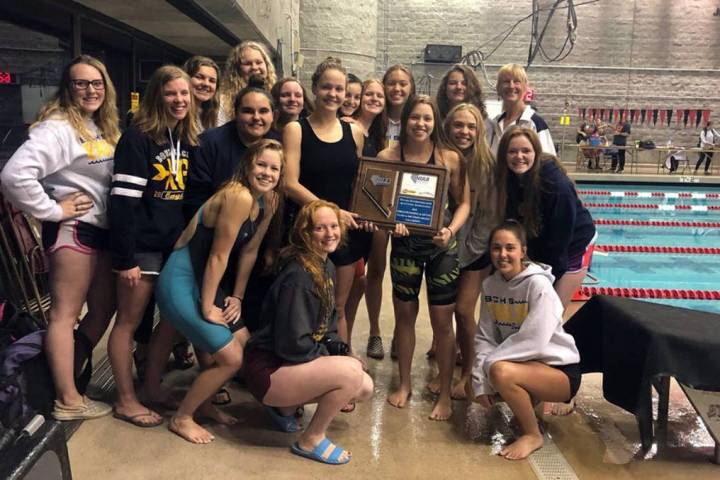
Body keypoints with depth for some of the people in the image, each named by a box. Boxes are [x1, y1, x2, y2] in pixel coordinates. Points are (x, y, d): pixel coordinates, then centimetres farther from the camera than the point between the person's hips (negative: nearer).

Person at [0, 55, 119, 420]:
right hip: (73, 230, -9)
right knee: (65, 313, -1)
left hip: (103, 229, 9)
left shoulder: (103, 128, 13)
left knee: (104, 307, 16)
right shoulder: (58, 127, -15)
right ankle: (68, 401, 8)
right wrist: (52, 210, -17)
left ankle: (68, 376, 29)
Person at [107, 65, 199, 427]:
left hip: (178, 245, 7)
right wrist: (124, 257, -20)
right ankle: (126, 400, 17)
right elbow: (123, 201, -16)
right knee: (129, 321, 4)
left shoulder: (190, 141, 10)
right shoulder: (137, 139, -11)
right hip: (143, 245, -7)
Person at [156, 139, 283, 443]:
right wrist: (207, 307, -14)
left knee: (246, 345, 10)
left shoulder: (268, 202, 2)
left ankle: (202, 402, 32)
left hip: (207, 282, 9)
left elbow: (249, 252, 8)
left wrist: (237, 297, 5)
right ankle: (181, 418, 14)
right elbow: (218, 256, -21)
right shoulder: (238, 196, -25)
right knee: (231, 358, -8)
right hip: (181, 283, -9)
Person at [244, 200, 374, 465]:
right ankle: (311, 441, -2)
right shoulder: (298, 276, -24)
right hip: (269, 369, -9)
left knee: (365, 389, 6)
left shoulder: (327, 267, 5)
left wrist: (338, 346, -1)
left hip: (296, 363, 10)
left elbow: (329, 319, 17)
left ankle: (286, 406, 17)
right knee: (351, 372, -25)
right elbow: (291, 343, -26)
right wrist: (332, 356, -13)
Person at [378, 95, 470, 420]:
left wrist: (451, 230, -17)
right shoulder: (387, 157, -5)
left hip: (441, 246, -1)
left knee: (442, 320, 4)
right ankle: (404, 384, 33)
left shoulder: (450, 158, -6)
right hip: (404, 244, 1)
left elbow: (464, 202, -1)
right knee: (405, 314, 14)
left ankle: (445, 394, 22)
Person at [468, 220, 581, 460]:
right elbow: (485, 337, -3)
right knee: (473, 388, -2)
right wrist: (480, 381, -15)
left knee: (501, 372, -31)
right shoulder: (490, 284, -3)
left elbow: (532, 342, -30)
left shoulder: (538, 285, -23)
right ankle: (530, 401, 20)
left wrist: (487, 365, -24)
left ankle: (532, 434, -5)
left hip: (559, 369, -7)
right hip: (525, 366, 7)